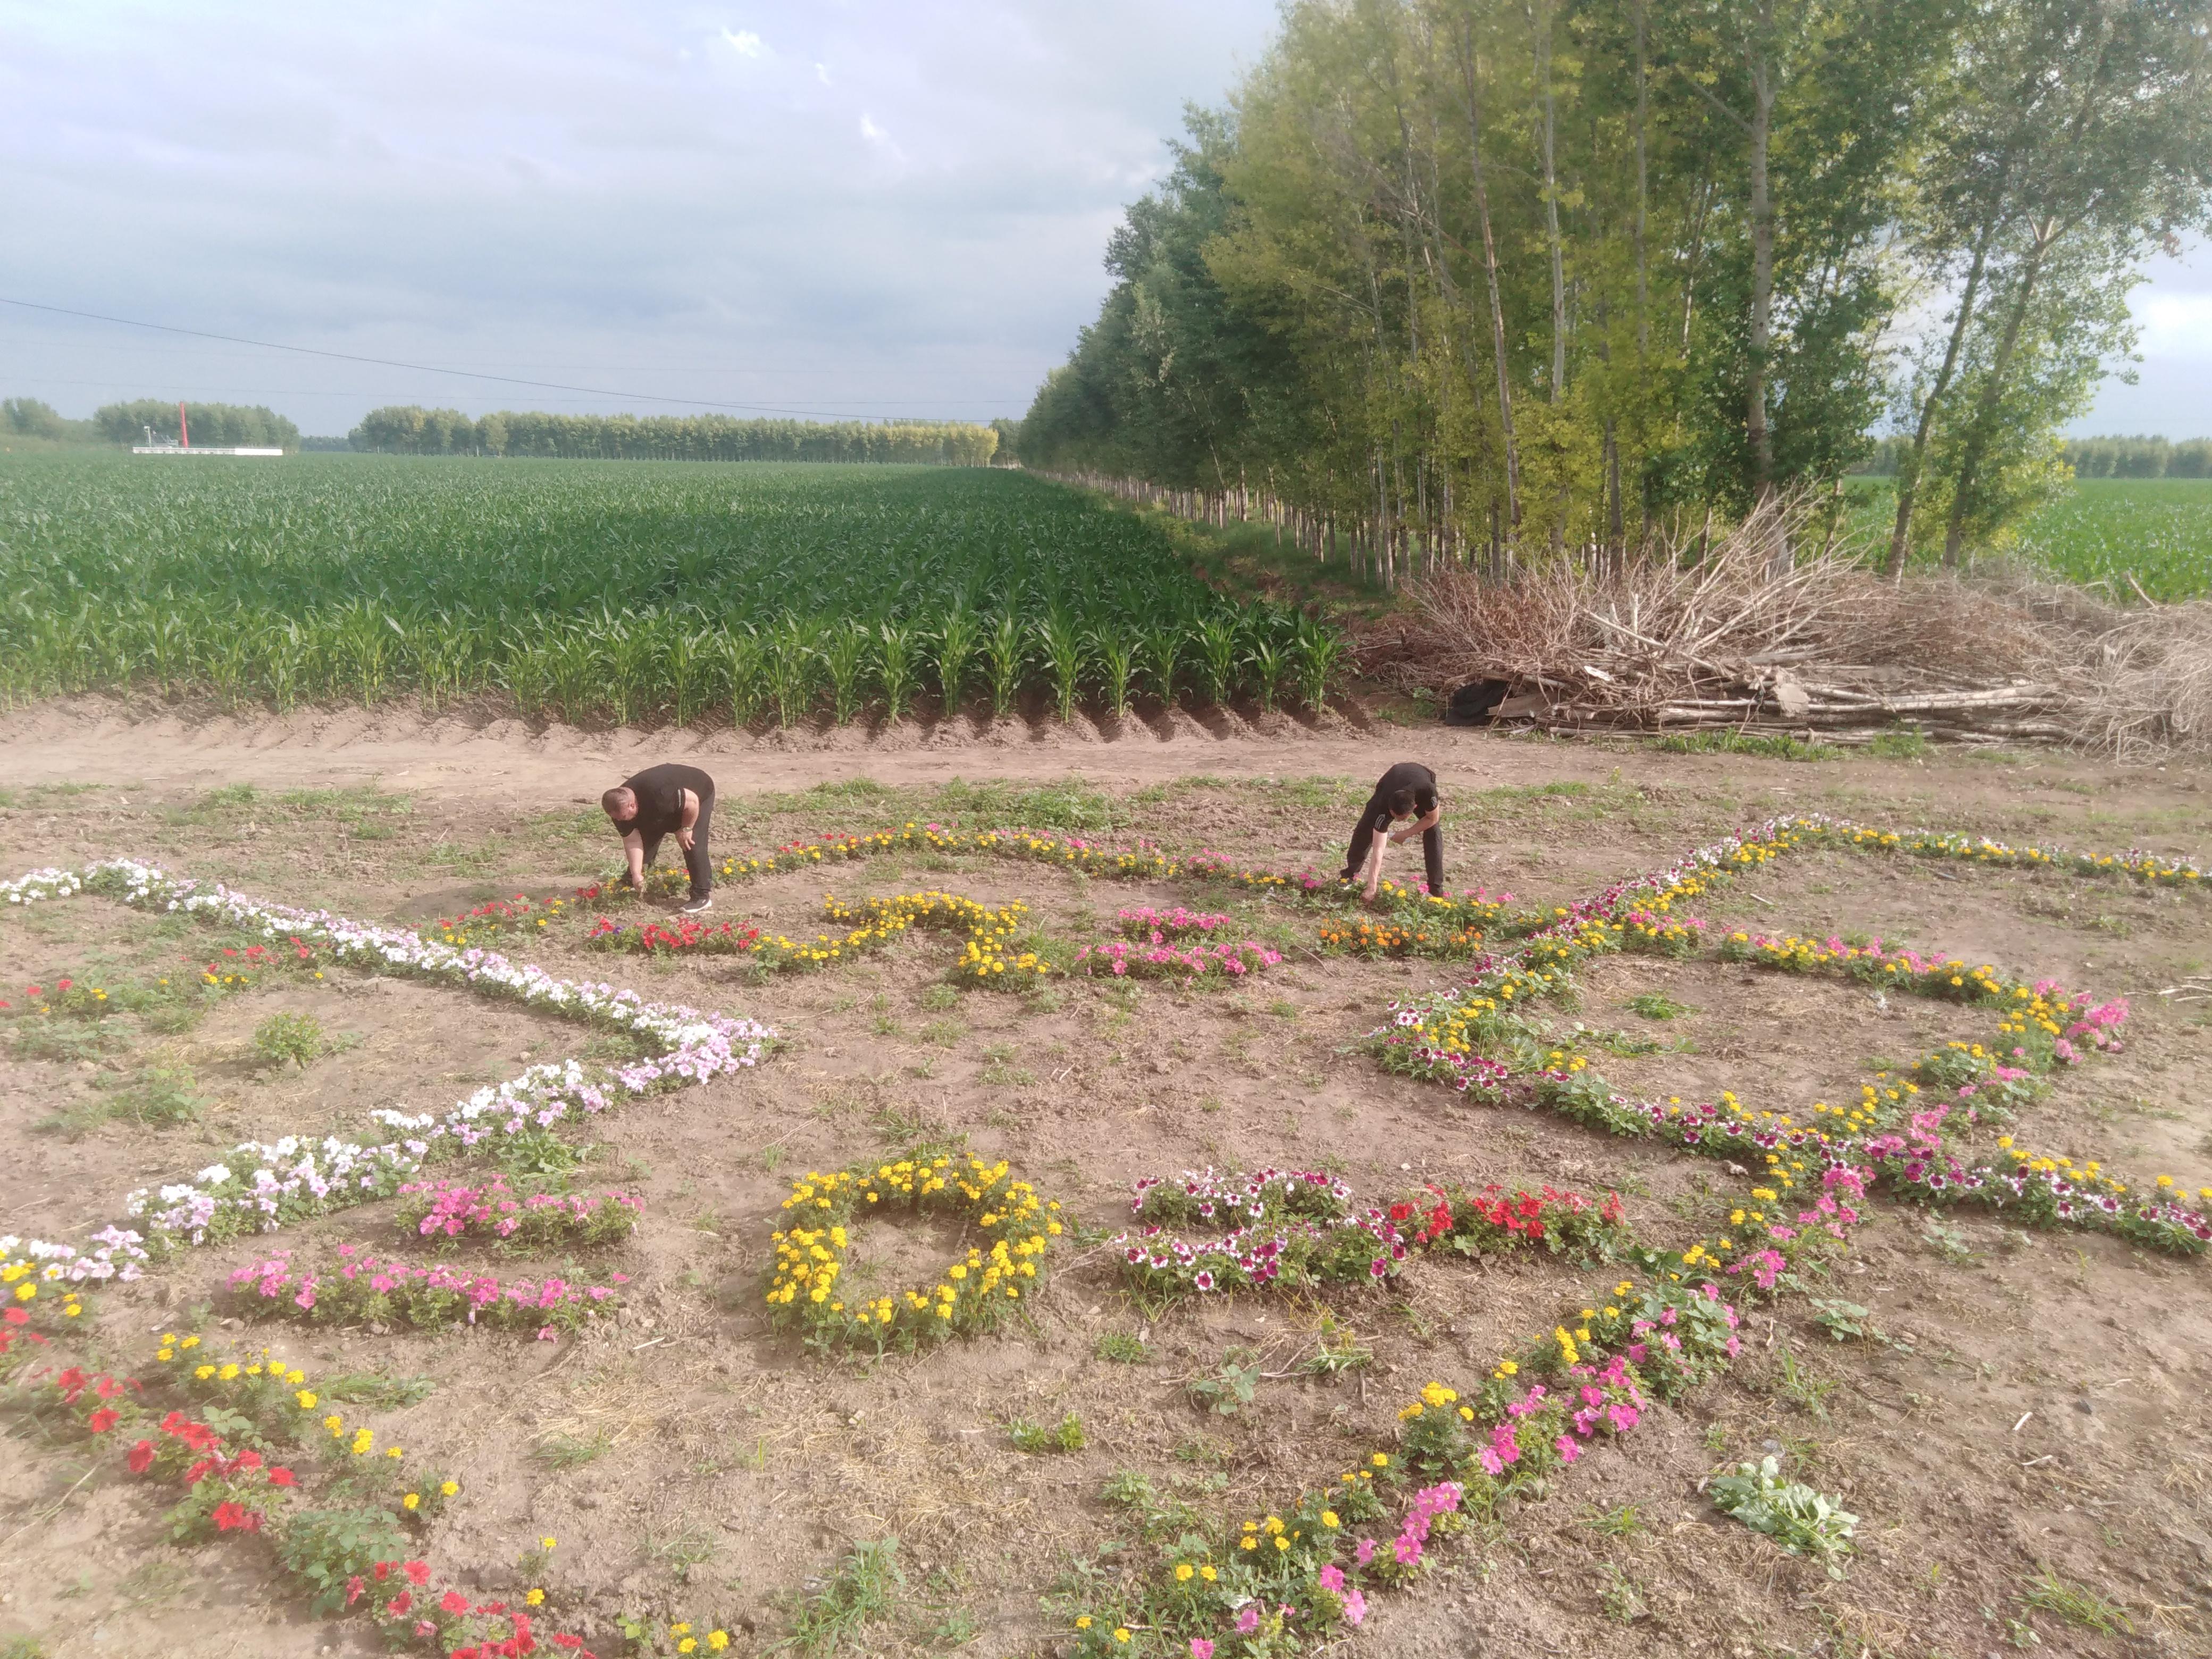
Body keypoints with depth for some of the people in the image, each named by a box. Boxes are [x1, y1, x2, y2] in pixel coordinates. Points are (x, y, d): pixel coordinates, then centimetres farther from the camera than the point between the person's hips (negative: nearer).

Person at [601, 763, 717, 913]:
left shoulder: (659, 796, -46)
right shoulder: (620, 807, -23)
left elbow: (692, 801, -34)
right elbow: (632, 841, -17)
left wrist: (685, 829, -24)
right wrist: (636, 874, -24)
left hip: (699, 794, -7)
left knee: (693, 845, -18)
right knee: (647, 840, 7)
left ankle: (702, 897, -11)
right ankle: (629, 887, 26)